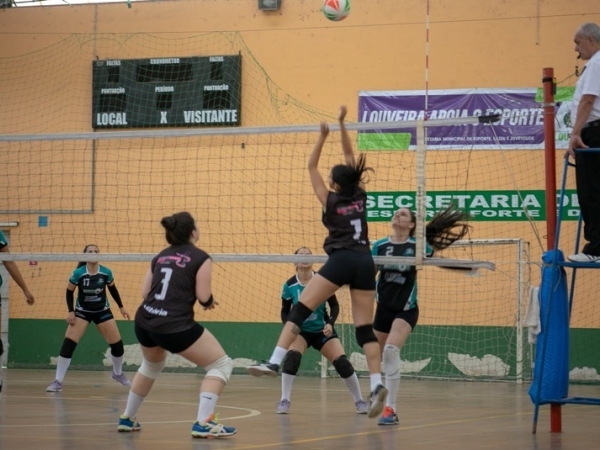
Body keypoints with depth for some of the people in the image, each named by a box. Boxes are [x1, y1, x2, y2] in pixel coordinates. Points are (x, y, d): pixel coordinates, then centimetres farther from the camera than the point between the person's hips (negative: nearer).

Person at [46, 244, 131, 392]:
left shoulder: (106, 272, -14)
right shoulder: (78, 273, -20)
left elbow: (113, 289, 4)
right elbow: (69, 292, -6)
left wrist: (121, 307, 8)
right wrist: (70, 311, -15)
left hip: (103, 312, 2)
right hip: (82, 312, -2)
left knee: (117, 344, 2)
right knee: (68, 344, -16)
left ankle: (117, 373, 32)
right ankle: (58, 381, -11)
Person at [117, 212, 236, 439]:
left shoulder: (160, 256, 15)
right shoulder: (200, 258, -3)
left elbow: (145, 292, 14)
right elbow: (204, 297, -8)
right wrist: (210, 302, 15)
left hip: (144, 322, 7)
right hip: (175, 326, -7)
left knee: (152, 365, 36)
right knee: (221, 365, 3)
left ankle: (127, 418, 42)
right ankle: (203, 423, -11)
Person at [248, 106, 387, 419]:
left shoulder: (331, 201, 5)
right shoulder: (360, 196, 13)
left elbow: (311, 167, 15)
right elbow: (350, 157, 23)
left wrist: (323, 136, 15)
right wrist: (342, 124, 22)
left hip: (341, 261, -5)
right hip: (365, 262, 5)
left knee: (300, 309, -4)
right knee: (365, 327, 2)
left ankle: (275, 362, -17)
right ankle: (376, 384, -13)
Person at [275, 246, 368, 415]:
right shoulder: (289, 285, -12)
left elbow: (335, 306, -4)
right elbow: (285, 312, -1)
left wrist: (330, 323, -20)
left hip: (322, 330, 1)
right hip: (301, 331, 0)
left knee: (342, 362, -12)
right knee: (292, 357, -29)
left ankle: (359, 401, 6)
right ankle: (284, 401, -20)